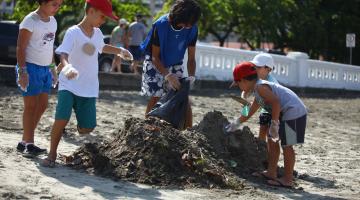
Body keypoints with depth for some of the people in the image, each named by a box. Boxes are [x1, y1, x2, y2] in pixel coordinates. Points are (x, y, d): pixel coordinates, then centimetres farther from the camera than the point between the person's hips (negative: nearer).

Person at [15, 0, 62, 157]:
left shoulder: (53, 21, 11)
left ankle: (25, 142, 14)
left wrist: (52, 68, 20)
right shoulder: (31, 20, -12)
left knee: (42, 105, 7)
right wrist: (22, 71, -19)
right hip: (31, 67, -8)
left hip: (45, 68, 8)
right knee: (31, 105, -5)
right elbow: (21, 47, -14)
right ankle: (28, 143, 2)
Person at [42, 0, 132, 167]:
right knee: (62, 119, -20)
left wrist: (120, 50, 23)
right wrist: (67, 66, -47)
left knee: (86, 128, 1)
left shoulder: (97, 33, 10)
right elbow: (63, 54, -27)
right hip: (69, 85, -6)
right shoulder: (73, 32, -12)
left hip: (89, 89, 6)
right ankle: (52, 155, -3)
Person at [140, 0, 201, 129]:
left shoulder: (192, 29, -19)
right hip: (155, 63, -3)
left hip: (175, 64, 3)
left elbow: (191, 58, -11)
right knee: (156, 97, -11)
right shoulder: (160, 25, -29)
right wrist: (167, 75, -36)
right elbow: (155, 56, -23)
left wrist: (191, 76, -29)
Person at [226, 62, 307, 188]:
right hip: (286, 113, 11)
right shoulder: (257, 89, 18)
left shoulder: (260, 87, -14)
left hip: (293, 112, -11)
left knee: (286, 145, -6)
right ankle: (271, 172, 27)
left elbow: (276, 102, -27)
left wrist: (274, 124, -24)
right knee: (272, 140, 19)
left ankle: (288, 180, 1)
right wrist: (237, 123, 43)